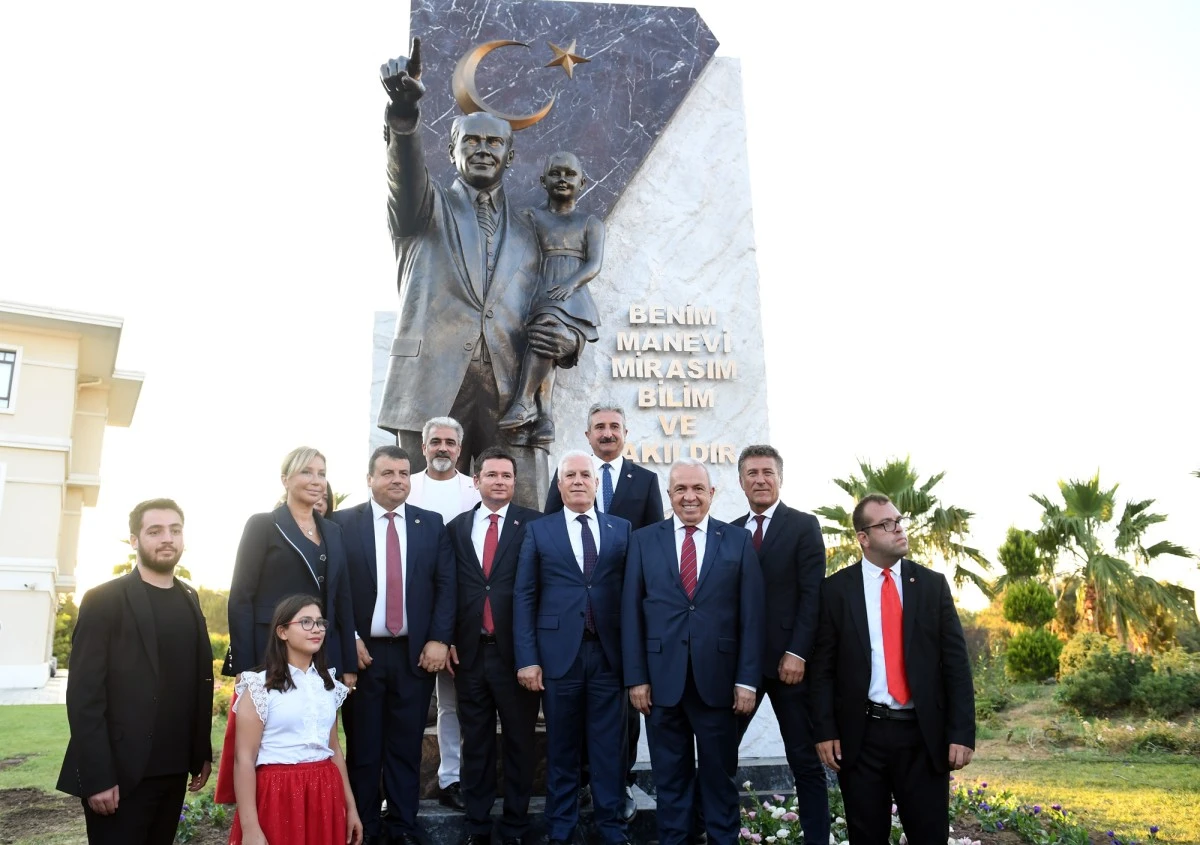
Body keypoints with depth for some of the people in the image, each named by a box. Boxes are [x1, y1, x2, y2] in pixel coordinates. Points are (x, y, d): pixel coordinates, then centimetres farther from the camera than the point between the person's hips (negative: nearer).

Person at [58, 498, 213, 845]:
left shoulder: (190, 600, 10)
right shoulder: (104, 600, -7)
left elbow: (199, 680, 11)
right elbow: (84, 694, -12)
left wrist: (202, 753, 8)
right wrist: (97, 776, -17)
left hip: (174, 770, 5)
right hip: (120, 771, -5)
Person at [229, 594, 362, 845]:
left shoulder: (329, 686, 10)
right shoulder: (260, 687, -7)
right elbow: (244, 759, -11)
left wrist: (350, 807, 14)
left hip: (325, 797, 5)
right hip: (278, 797, -5)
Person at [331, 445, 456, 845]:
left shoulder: (431, 523, 6)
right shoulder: (342, 522, 0)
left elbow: (446, 584, 2)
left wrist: (439, 639, -6)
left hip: (415, 652, 1)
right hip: (362, 651, -1)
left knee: (406, 747, 9)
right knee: (363, 748, 9)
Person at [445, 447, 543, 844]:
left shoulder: (533, 524, -2)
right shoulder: (456, 527, 8)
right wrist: (447, 640, 4)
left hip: (517, 650, -3)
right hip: (470, 651, 3)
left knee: (519, 743, 9)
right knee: (475, 744, 13)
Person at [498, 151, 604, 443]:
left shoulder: (591, 223, 21)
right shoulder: (530, 217, 21)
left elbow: (594, 265, 4)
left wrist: (571, 283, -18)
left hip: (573, 297, -1)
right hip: (537, 296, 1)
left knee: (548, 324, -37)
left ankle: (524, 403, -42)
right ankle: (545, 416, -43)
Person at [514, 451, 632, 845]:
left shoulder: (622, 529, 8)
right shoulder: (538, 531, 6)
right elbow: (524, 596, 2)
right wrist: (527, 658, -5)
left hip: (609, 653, 1)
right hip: (559, 652, 0)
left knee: (609, 746, 6)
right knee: (561, 747, 10)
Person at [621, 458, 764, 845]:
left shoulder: (738, 540, 3)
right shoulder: (644, 540, 4)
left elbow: (751, 615, 0)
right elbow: (631, 613, 2)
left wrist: (747, 679, -5)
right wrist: (636, 678, -4)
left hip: (718, 678, 0)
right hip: (662, 678, 1)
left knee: (720, 775, 13)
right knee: (670, 776, 13)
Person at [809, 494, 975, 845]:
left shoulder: (933, 584, 4)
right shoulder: (836, 588, 0)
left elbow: (956, 661, 2)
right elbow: (822, 666, 0)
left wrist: (962, 732, -5)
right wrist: (824, 730, -6)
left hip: (924, 734, 1)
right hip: (861, 735, -1)